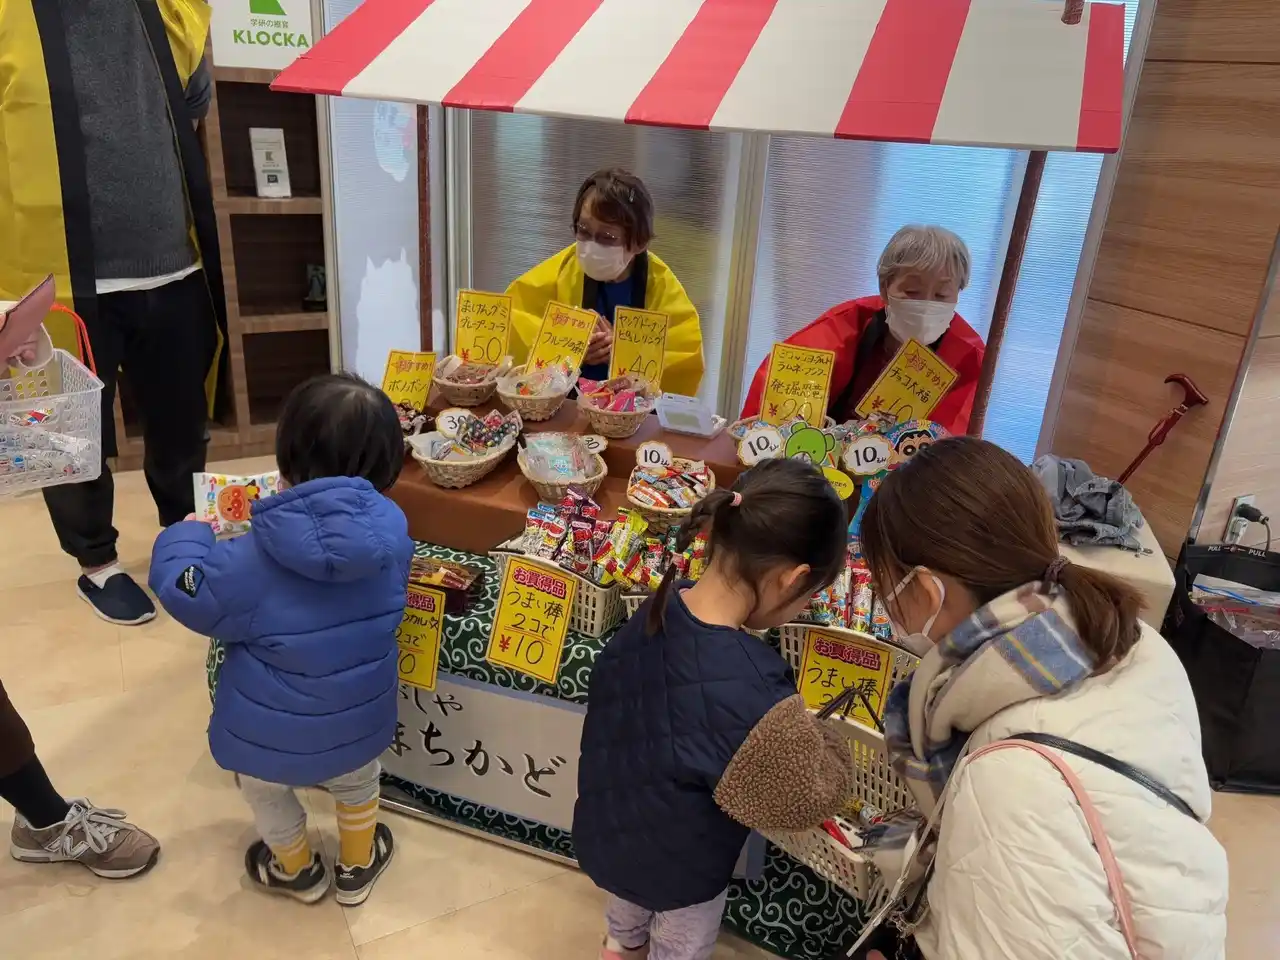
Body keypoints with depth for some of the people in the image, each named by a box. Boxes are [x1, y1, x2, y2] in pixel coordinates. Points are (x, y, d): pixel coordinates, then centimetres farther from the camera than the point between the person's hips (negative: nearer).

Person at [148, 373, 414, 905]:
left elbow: (183, 591, -11)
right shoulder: (392, 529, -18)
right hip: (360, 722, 2)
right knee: (357, 786, 34)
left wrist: (188, 535, 8)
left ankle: (297, 871, 55)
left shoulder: (251, 561, -28)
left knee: (267, 793, 32)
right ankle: (358, 867, 55)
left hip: (273, 735, -2)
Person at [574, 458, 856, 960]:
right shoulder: (752, 692, -42)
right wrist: (824, 747, -7)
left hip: (610, 827, 6)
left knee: (628, 909, 39)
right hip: (679, 863, -6)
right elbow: (812, 795, -29)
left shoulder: (660, 607, -21)